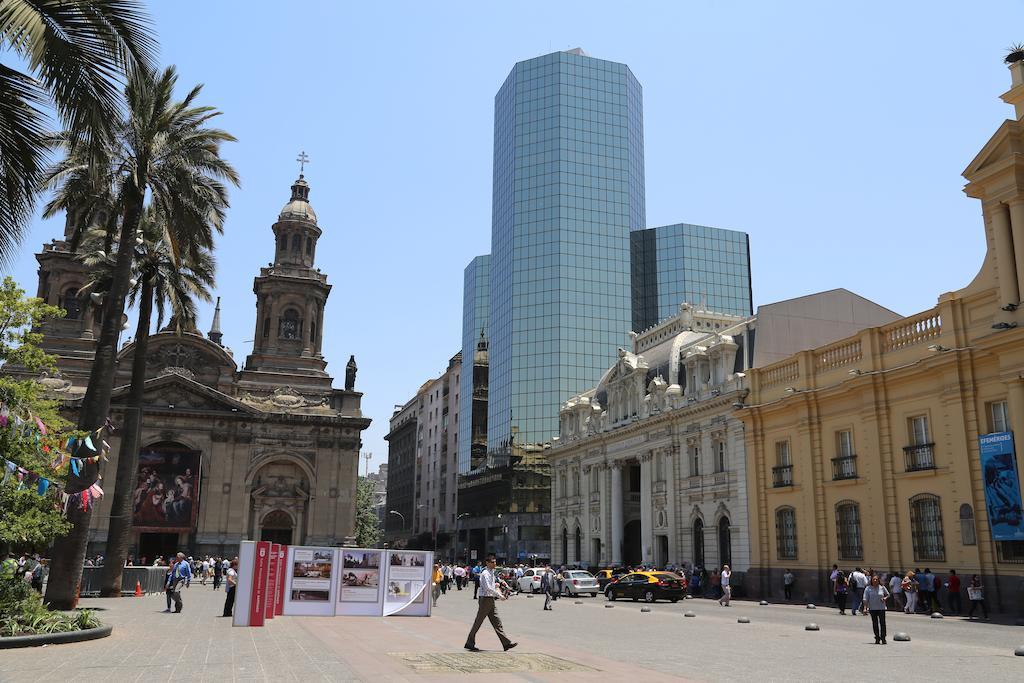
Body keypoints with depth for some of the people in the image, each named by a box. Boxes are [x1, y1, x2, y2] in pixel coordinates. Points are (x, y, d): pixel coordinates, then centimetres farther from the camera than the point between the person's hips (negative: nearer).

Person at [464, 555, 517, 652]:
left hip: (492, 600, 9)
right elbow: (487, 588, -25)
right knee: (478, 622, 1)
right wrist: (499, 595, -23)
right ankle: (470, 643, 12)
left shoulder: (492, 573, 14)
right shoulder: (485, 573, -15)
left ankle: (506, 643, 3)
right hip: (485, 599, -9)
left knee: (497, 622, 5)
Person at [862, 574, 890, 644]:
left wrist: (885, 598, -6)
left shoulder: (882, 587, 1)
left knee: (882, 623, -5)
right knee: (875, 623, 6)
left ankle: (883, 638, 0)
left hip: (881, 608, 0)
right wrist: (865, 608, -13)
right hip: (872, 609, 0)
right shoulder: (868, 588, -2)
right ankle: (877, 638, 16)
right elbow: (865, 599, -4)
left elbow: (888, 595, 16)